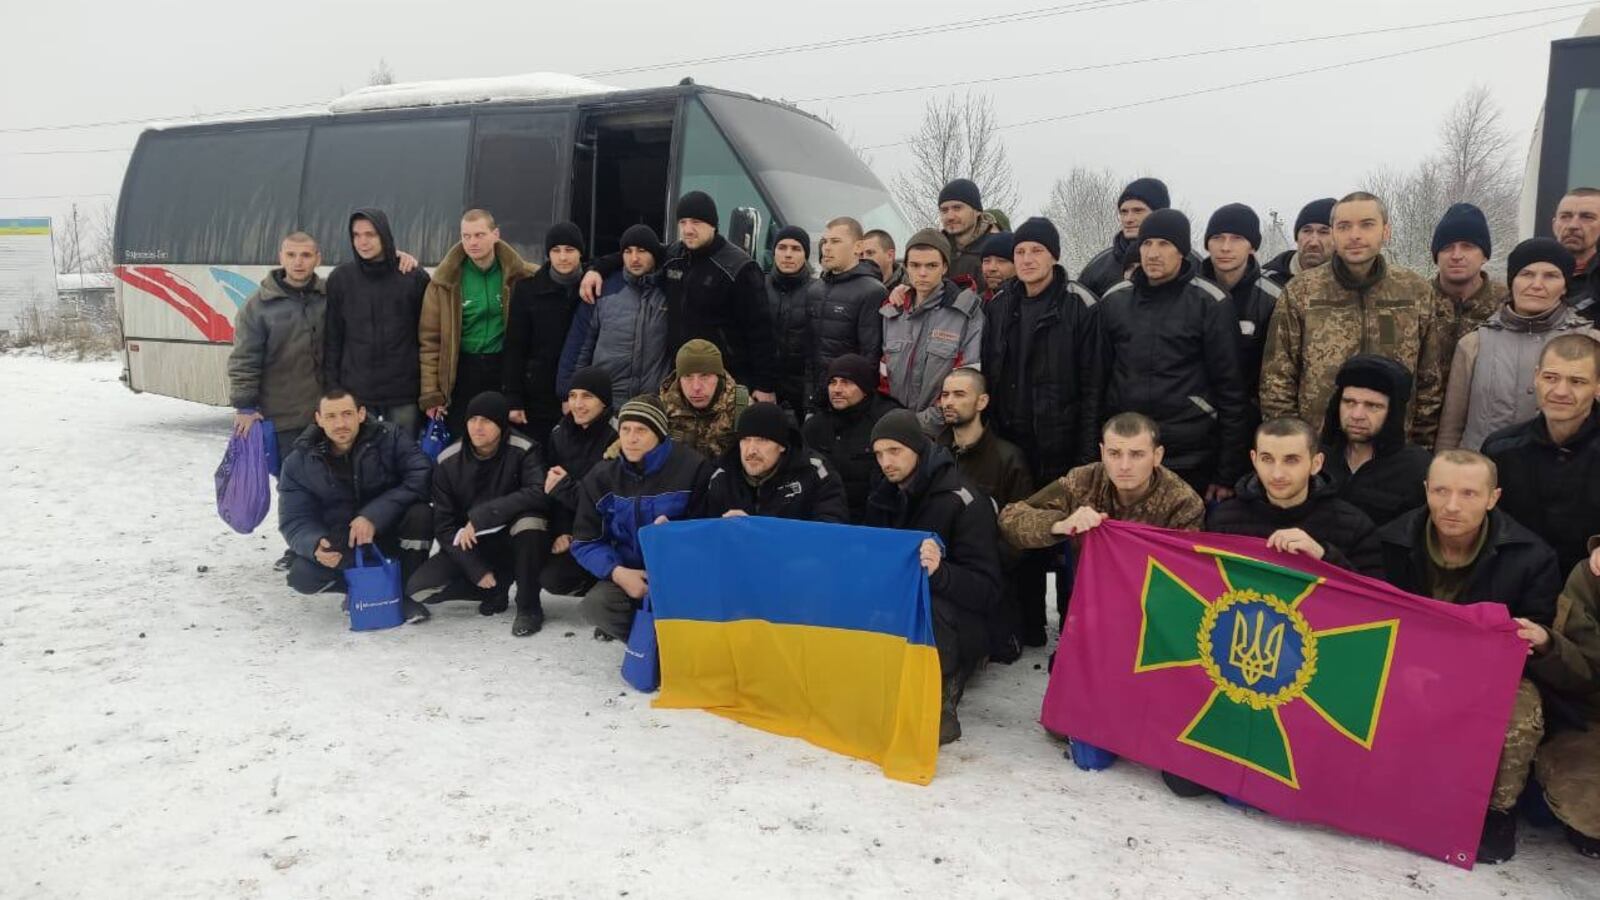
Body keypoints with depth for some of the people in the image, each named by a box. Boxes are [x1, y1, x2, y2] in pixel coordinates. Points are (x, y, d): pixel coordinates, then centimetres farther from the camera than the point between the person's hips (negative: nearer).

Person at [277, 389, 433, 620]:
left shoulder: (389, 437, -12)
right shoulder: (299, 462, -6)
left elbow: (421, 476, -24)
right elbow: (294, 521, -9)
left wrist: (374, 515, -32)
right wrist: (315, 545, -33)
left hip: (390, 536, -1)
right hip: (343, 550, 1)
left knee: (420, 515, -31)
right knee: (302, 577, -27)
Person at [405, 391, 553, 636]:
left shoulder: (523, 451, -16)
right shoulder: (448, 462, -7)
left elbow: (541, 493, -34)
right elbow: (444, 525, -5)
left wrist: (480, 516, -34)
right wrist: (476, 570, -15)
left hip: (515, 543, -3)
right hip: (471, 546, 3)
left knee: (530, 518, -36)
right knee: (418, 588, -15)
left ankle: (529, 606, -16)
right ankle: (498, 587, 8)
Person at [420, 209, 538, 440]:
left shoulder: (518, 275, -4)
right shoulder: (445, 281, -4)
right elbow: (430, 340, -2)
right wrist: (430, 392, -6)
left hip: (505, 369, 0)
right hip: (461, 371, 0)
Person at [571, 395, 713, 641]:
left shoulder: (692, 467, -8)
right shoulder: (601, 476, 3)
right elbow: (585, 541, 1)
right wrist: (618, 573, -17)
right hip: (628, 573, 2)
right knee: (595, 605, -27)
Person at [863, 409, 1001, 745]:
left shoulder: (961, 500, -14)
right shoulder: (884, 496, 7)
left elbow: (987, 590, -20)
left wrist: (940, 572, -39)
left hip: (955, 625, -6)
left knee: (928, 604, -37)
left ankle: (941, 707, -17)